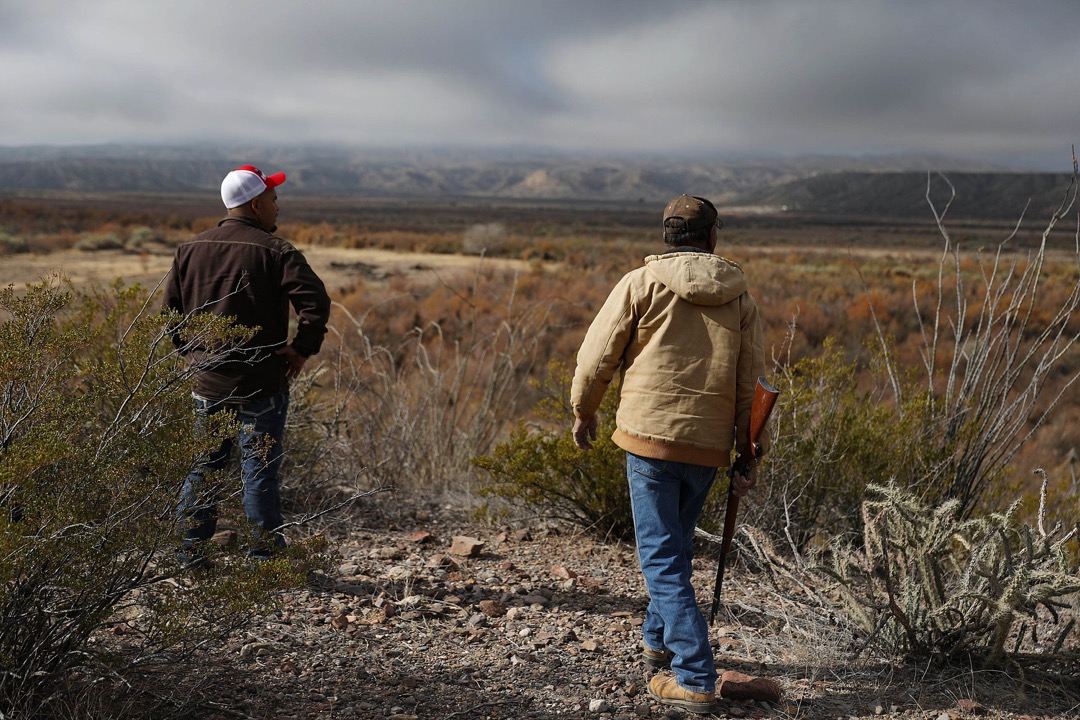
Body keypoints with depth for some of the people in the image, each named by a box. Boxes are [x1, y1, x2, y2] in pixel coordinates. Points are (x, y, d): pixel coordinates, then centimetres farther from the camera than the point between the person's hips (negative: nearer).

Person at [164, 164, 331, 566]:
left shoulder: (191, 250, 7)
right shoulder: (275, 251, -11)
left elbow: (171, 308, 12)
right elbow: (316, 301, -22)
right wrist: (303, 349, -11)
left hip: (207, 382, 5)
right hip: (261, 384, -5)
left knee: (203, 465, 15)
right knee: (260, 470, 3)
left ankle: (190, 550, 19)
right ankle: (265, 557, 9)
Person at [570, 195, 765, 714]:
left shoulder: (641, 283, -3)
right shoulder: (739, 296, 7)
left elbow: (597, 354, -2)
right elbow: (750, 382, 6)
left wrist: (583, 411, 15)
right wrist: (748, 455, 11)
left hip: (651, 436, -4)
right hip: (709, 444, 5)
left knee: (662, 558, -1)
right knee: (675, 543, 23)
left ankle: (695, 680, -4)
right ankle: (658, 640, 40)